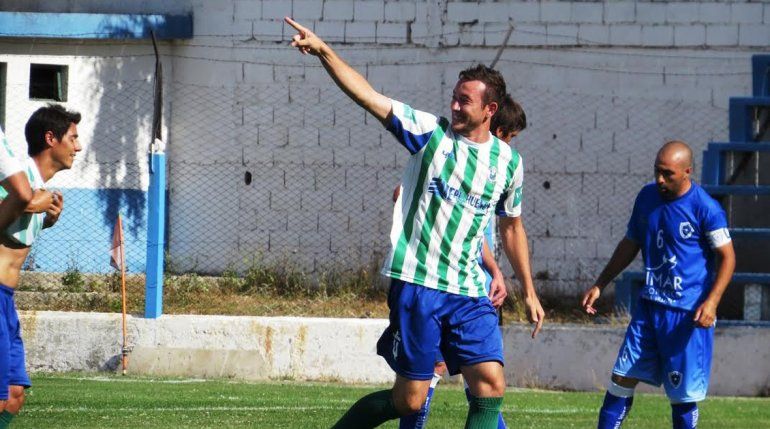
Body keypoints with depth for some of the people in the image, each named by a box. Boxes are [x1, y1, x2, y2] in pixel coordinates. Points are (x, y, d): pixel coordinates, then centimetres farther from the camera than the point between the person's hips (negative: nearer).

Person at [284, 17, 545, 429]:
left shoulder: (508, 161, 8)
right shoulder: (429, 132, -1)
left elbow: (512, 227, 22)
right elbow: (367, 95, -9)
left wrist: (529, 291, 23)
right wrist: (323, 51, -21)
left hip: (470, 294, 3)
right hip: (417, 283, -3)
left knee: (491, 384, -10)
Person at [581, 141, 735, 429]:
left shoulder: (705, 208, -13)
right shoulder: (647, 197, 6)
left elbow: (727, 257, -10)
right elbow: (630, 245, 19)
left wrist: (711, 302, -23)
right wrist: (599, 286, 18)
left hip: (689, 314, -6)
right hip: (650, 307, 6)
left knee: (684, 392, -2)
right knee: (623, 376, 2)